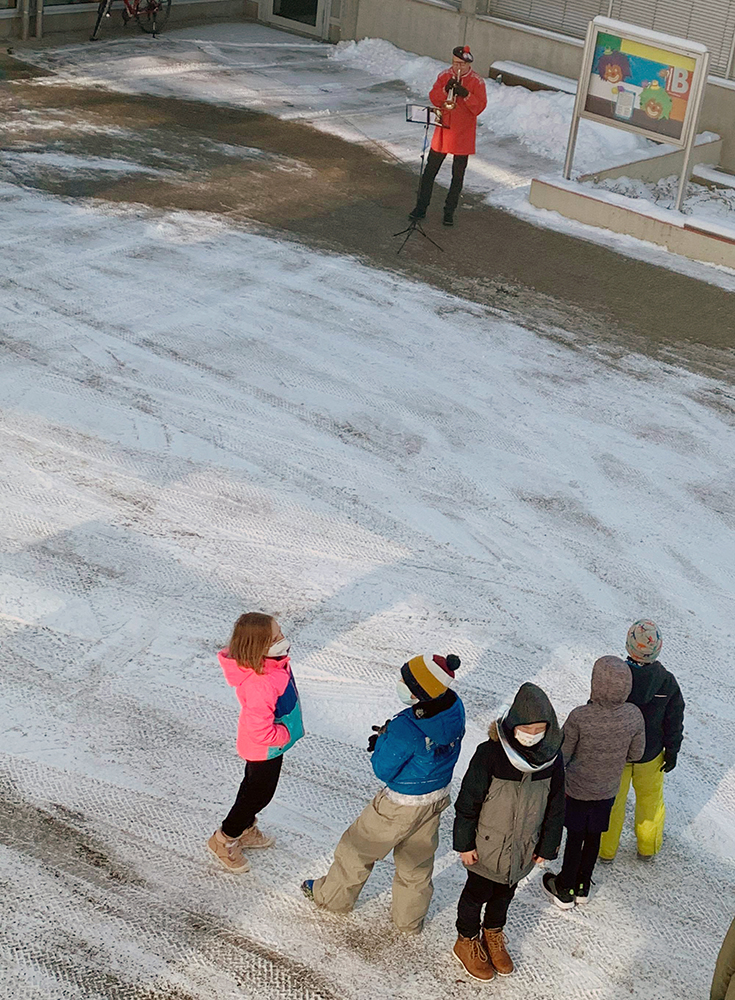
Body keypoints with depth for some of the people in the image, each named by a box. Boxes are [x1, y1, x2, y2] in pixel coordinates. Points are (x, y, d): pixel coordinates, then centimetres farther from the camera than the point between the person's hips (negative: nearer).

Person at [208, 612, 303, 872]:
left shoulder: (270, 664, -14)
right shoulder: (259, 684, -43)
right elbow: (261, 731, -38)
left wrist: (291, 726, 16)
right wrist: (287, 735, -20)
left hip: (270, 744, 9)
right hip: (266, 749, -9)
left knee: (255, 785, 29)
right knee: (260, 793, 12)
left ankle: (245, 830, 53)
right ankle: (223, 840, 33)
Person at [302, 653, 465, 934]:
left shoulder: (406, 729, -37)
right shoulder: (455, 707, -15)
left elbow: (384, 771, -21)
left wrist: (383, 741, -5)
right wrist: (390, 739, -3)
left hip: (403, 804, -6)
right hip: (439, 796, 6)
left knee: (358, 847, 20)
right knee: (417, 859, 26)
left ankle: (333, 897, 42)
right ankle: (410, 919, 43)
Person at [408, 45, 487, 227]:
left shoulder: (477, 82, -7)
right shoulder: (444, 76, 2)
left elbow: (479, 108, -14)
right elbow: (434, 99, -5)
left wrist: (465, 94, -26)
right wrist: (446, 89, -21)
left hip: (463, 136, -2)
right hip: (443, 132, 2)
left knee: (458, 176, 6)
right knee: (430, 171, 6)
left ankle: (449, 212, 18)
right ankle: (421, 208, 16)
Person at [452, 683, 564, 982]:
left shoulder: (552, 758, -15)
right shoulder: (490, 755, -28)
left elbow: (555, 807, -1)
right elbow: (468, 803, -17)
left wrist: (547, 846, 5)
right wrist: (465, 843, -11)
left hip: (523, 847, 4)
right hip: (487, 845, -4)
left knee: (505, 892, 25)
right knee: (477, 892, 18)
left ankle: (493, 934, 51)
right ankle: (467, 941, 42)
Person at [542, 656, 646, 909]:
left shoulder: (580, 717, -32)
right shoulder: (634, 715, -21)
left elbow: (561, 755, -18)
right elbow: (636, 754, -5)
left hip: (577, 788, -3)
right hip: (608, 789, 3)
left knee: (575, 838, 17)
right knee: (594, 837, 22)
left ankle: (565, 890, 36)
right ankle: (582, 886, 41)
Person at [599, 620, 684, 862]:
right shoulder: (667, 682, -20)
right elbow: (674, 722, -8)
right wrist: (672, 752, 7)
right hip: (651, 754, 1)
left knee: (611, 800, 19)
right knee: (650, 798, 24)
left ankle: (606, 850, 36)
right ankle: (648, 848, 42)